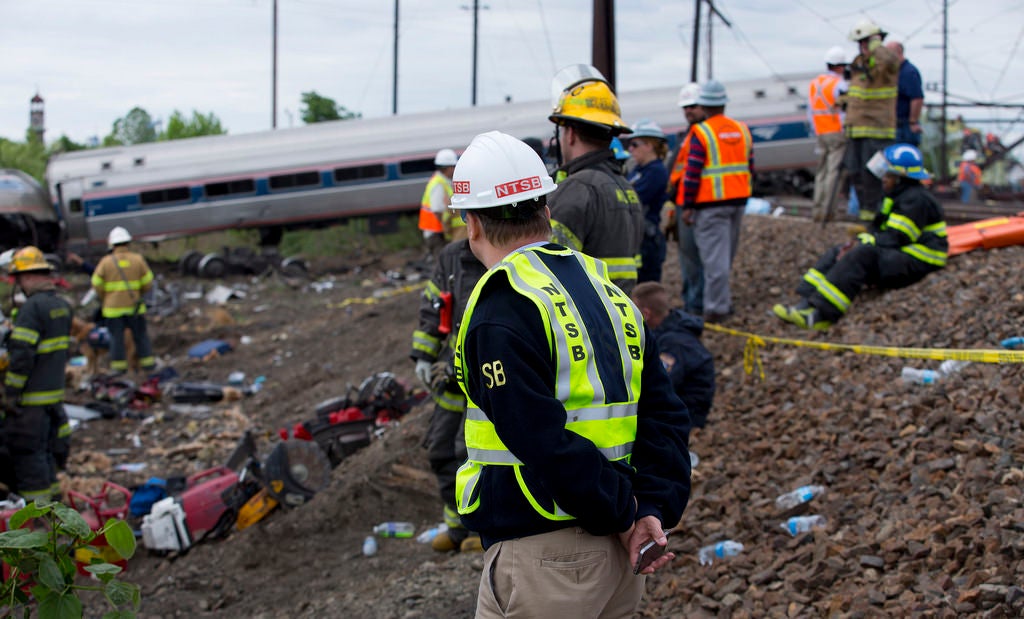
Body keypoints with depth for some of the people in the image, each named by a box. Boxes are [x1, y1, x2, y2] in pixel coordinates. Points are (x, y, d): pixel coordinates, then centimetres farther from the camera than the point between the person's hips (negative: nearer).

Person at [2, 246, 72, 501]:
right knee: (47, 445, 18)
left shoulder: (32, 307, -19)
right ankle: (50, 490, 27)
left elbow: (21, 355, -21)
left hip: (31, 395, -8)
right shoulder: (62, 305, 9)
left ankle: (35, 500, 3)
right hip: (55, 392, 8)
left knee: (27, 448, 0)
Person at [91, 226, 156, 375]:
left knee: (116, 337, 7)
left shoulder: (106, 261, -5)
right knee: (140, 335, 12)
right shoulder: (138, 260, -3)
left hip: (113, 307, -1)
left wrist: (104, 299, 13)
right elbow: (148, 283, -1)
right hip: (134, 306, 1)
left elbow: (97, 284, -3)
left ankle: (118, 366, 9)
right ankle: (147, 364, 15)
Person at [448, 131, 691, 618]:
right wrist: (655, 508, -1)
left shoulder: (499, 318, -14)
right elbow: (663, 413, 7)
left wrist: (624, 513, -10)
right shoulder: (609, 292, 11)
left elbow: (549, 445, -21)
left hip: (540, 555, -8)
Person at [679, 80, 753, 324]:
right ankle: (722, 301, 27)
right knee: (726, 255, 17)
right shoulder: (742, 130, 8)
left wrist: (688, 205, -7)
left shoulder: (701, 133, -11)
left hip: (711, 204, -6)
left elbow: (693, 173, -13)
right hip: (738, 201, 6)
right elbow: (749, 167, 14)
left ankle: (717, 308, -4)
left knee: (715, 256, -5)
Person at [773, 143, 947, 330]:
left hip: (915, 264, -11)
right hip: (897, 255, 11)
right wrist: (860, 240, -3)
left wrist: (861, 244, -17)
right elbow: (879, 229, 17)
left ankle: (821, 314, -42)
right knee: (835, 253, 2)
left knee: (862, 255, -34)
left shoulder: (915, 200, -15)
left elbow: (895, 238, -20)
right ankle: (806, 304, -16)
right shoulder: (898, 196, 19)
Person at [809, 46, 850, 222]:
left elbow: (810, 112, 15)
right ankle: (825, 211, -11)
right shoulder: (839, 84, -12)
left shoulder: (814, 84, 12)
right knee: (833, 171, -6)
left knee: (821, 171, 12)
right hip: (837, 133, -7)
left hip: (821, 134, 7)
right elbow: (846, 109, -14)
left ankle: (817, 209, 10)